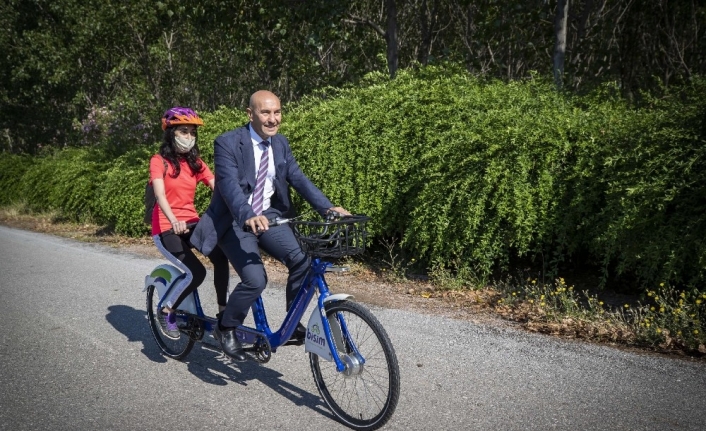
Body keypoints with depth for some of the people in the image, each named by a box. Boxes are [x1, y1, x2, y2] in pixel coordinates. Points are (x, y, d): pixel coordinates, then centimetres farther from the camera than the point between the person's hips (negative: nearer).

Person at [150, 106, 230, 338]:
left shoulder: (196, 162, 10)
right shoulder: (159, 161, -5)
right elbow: (160, 195, -21)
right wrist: (174, 221, -41)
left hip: (191, 223, 5)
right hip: (167, 227, -4)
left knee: (220, 256, -24)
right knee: (196, 272, -23)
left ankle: (223, 311, -12)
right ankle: (167, 310, 3)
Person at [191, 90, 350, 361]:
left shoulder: (281, 143, 4)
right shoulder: (228, 143, -15)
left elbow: (298, 179, -5)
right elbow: (229, 184, -28)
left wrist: (327, 207, -21)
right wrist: (248, 216, -47)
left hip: (268, 216, 5)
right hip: (234, 221, -5)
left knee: (304, 260, -19)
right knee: (255, 279, -24)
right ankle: (226, 329, 5)